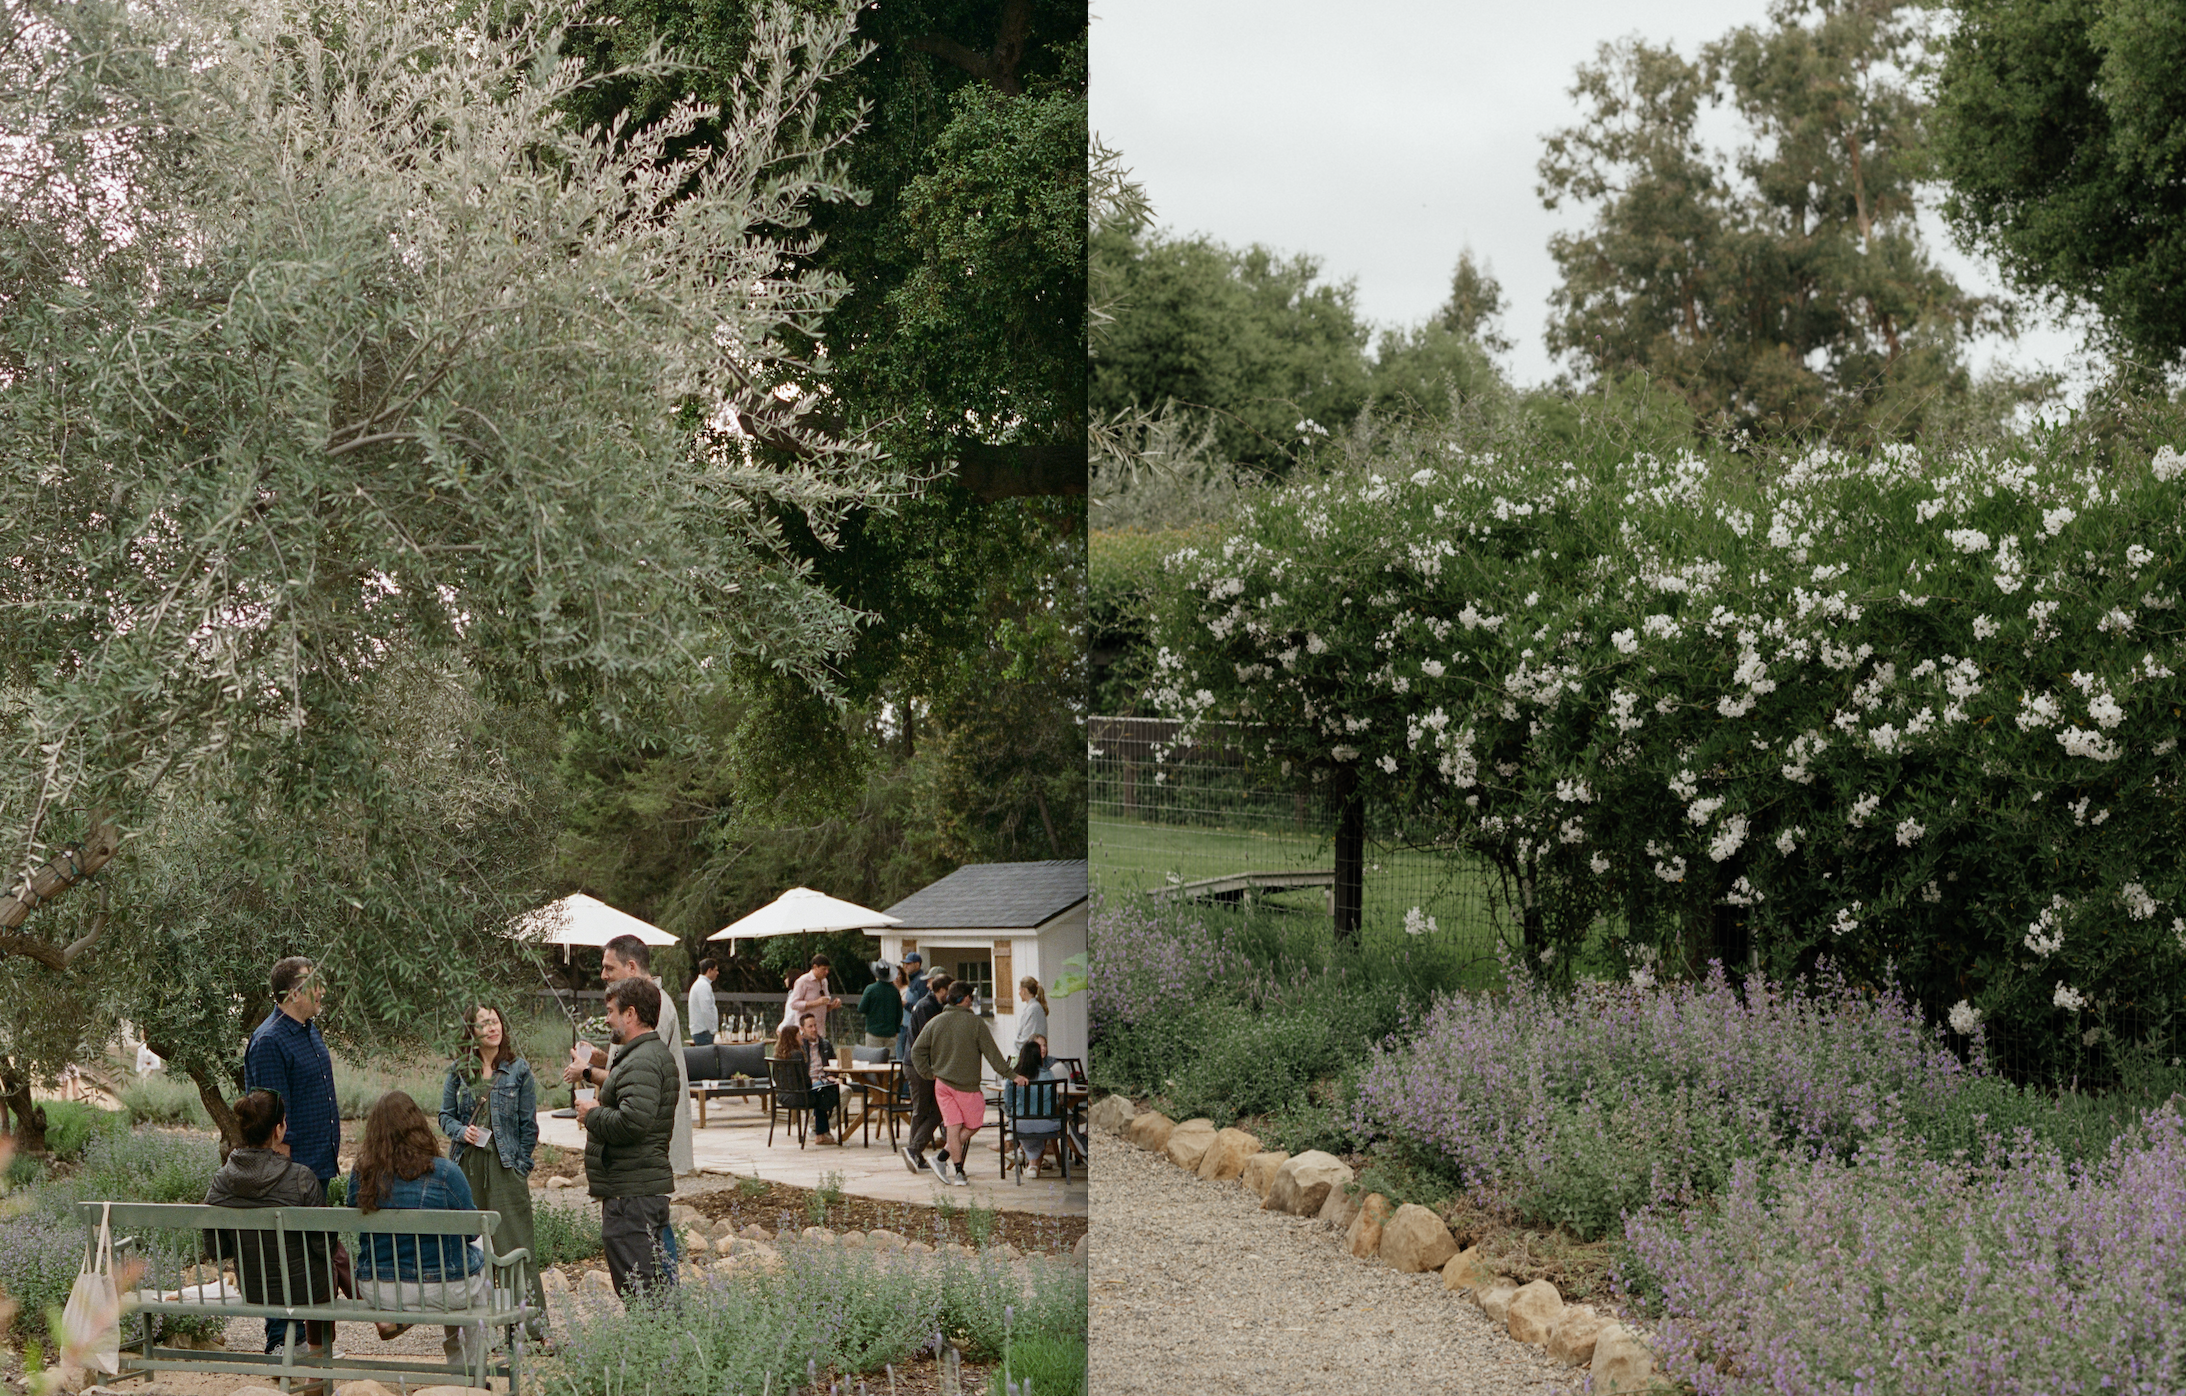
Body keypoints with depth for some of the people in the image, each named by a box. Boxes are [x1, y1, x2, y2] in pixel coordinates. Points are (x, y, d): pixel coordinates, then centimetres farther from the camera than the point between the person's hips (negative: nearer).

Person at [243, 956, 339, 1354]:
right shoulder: (268, 1041, -16)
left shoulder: (308, 1030, 14)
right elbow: (273, 1113, -18)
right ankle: (280, 1342, 3)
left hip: (318, 1166, 9)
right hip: (292, 1168, -9)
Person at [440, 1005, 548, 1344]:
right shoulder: (458, 1071, 8)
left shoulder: (518, 1070, 2)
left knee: (514, 1240, -7)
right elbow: (445, 1115, 14)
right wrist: (461, 1131, -7)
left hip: (504, 1163, -3)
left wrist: (520, 1164, -1)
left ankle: (533, 1321, -8)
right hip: (467, 1163, 3)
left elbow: (528, 1123, 4)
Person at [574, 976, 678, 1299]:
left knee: (637, 1291, -9)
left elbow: (632, 1123, -29)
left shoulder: (642, 1062, -17)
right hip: (651, 1187, 11)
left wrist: (593, 1114, -12)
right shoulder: (658, 1054, 18)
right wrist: (598, 1115, 14)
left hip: (631, 1195, -11)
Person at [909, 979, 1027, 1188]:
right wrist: (1012, 1075, -3)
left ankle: (959, 1173, 5)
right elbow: (992, 1052, -8)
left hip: (942, 1083, 5)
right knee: (973, 1125, 10)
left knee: (953, 1127, 7)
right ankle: (942, 1158, -1)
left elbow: (917, 1050, 3)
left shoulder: (935, 1022, 4)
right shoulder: (974, 1022, -8)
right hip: (966, 1085, -4)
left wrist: (928, 1073, 12)